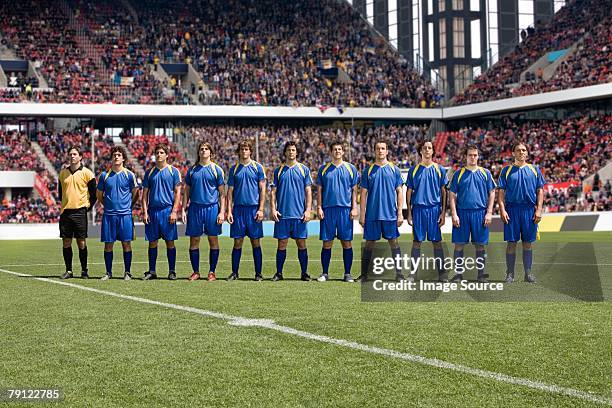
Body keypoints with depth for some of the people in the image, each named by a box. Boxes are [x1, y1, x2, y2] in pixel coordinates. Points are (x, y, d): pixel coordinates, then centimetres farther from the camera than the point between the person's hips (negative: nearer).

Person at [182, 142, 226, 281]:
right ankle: (195, 272, 12)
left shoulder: (216, 170, 3)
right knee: (194, 241, 3)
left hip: (212, 208, -2)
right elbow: (186, 192, 13)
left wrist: (222, 212, -6)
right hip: (195, 208, 2)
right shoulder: (192, 170, 9)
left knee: (213, 240, 2)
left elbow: (222, 194, 3)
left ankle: (212, 272, 9)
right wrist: (183, 210, 4)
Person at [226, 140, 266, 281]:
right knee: (238, 242, 3)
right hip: (238, 208, 2)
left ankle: (258, 273, 6)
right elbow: (230, 191, 9)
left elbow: (262, 189, 2)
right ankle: (234, 272, 9)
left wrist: (261, 209, -6)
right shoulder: (234, 169, 8)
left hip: (254, 209, -1)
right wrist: (229, 211, 1)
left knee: (256, 242, 1)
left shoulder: (257, 167, 3)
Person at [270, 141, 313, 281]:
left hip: (299, 214, -1)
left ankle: (304, 273, 8)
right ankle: (279, 273, 9)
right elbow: (273, 192, 8)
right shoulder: (279, 170, 8)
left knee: (301, 243, 1)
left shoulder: (304, 169, 6)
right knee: (282, 244, 2)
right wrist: (273, 209, -3)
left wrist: (308, 210, -4)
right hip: (282, 214, 1)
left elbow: (308, 191, 4)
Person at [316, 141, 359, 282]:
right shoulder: (324, 169, 8)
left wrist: (354, 208, -2)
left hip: (345, 209, 0)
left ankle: (347, 273, 6)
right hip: (328, 209, 0)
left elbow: (354, 190, 7)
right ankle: (325, 273, 8)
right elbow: (319, 190, 9)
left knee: (347, 242, 0)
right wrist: (319, 207, 0)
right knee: (327, 243, 1)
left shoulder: (351, 169, 7)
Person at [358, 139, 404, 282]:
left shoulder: (394, 169, 5)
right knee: (369, 243, 4)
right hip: (372, 214, 0)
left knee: (394, 242, 1)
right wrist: (362, 215, 0)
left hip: (390, 214, 0)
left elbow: (399, 192, 5)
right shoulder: (368, 170, 5)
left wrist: (400, 213, -2)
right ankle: (364, 274, 10)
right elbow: (363, 194, 6)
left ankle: (399, 274, 6)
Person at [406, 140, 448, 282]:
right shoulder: (414, 170, 6)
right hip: (418, 209, 0)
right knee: (416, 242, 2)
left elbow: (443, 192, 7)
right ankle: (413, 272, 7)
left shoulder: (439, 169, 6)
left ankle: (441, 273, 6)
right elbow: (409, 192, 8)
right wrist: (409, 213, 2)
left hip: (434, 209, 0)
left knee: (437, 242, 2)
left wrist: (443, 212, 0)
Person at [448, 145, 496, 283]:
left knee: (480, 245, 4)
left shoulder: (485, 173, 8)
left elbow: (492, 194, 8)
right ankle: (458, 273, 8)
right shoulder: (458, 174, 5)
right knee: (459, 244, 0)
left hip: (480, 213, 0)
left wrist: (489, 213, -2)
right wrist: (454, 214, -5)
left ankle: (481, 273, 11)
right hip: (462, 213, 0)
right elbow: (453, 195, 4)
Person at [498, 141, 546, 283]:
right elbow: (501, 192, 3)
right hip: (512, 209, -1)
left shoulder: (534, 170, 10)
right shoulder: (506, 170, 7)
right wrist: (502, 210, -8)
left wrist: (538, 210, -2)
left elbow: (540, 191, 8)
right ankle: (510, 274, 5)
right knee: (511, 242, 0)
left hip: (530, 209, 1)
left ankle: (528, 273, 11)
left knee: (528, 242, 5)